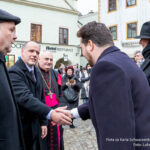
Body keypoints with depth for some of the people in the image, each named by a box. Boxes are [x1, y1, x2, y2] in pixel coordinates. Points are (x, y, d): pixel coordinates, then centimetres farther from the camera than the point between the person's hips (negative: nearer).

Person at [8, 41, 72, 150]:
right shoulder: (14, 72, -18)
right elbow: (25, 97, -31)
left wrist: (43, 122, 9)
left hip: (35, 127, 7)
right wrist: (50, 114, -41)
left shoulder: (37, 73, 9)